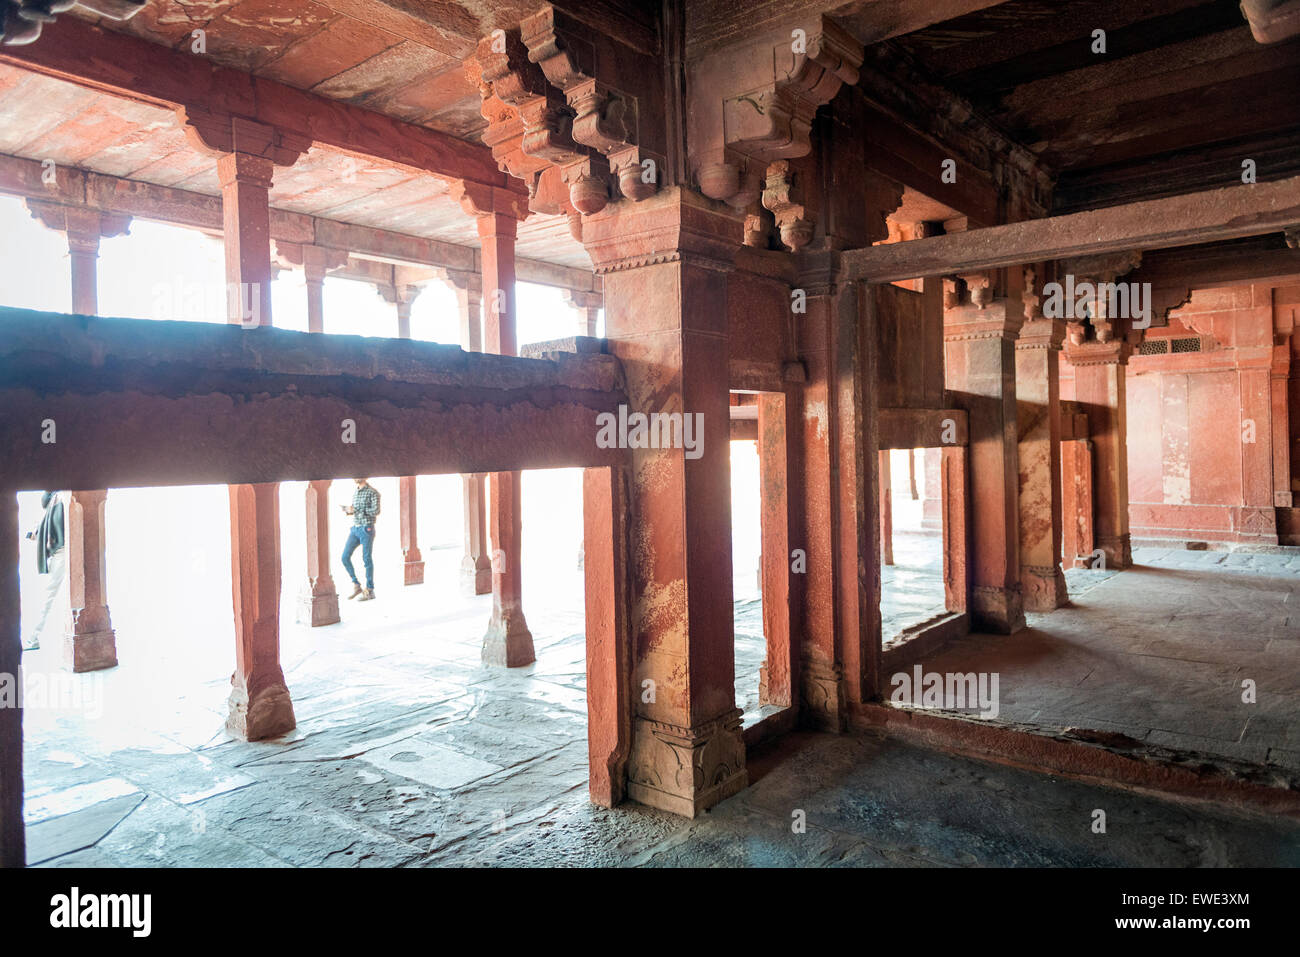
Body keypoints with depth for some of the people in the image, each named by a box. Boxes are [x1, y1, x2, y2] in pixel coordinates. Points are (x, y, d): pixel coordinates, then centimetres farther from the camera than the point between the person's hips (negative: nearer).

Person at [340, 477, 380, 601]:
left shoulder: (372, 492, -8)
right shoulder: (355, 492, 15)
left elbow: (376, 511, -18)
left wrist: (355, 509, -16)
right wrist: (347, 509, 1)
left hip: (367, 529, -7)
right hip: (354, 528, 7)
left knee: (367, 559, -2)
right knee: (345, 557, 1)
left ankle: (370, 590, 8)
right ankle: (356, 586, 13)